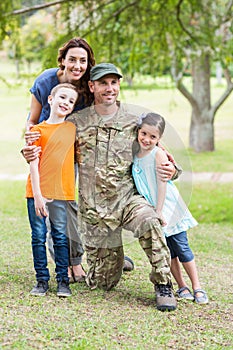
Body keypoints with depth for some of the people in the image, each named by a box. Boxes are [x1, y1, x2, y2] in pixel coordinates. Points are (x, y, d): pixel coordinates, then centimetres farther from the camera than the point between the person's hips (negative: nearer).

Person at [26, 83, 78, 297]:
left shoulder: (73, 128, 8)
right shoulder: (38, 130, -1)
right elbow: (33, 164, -5)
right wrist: (37, 195, -11)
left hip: (62, 192, 2)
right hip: (37, 192, -2)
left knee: (61, 237, 5)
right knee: (39, 236, 3)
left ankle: (63, 281, 11)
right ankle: (42, 280, 12)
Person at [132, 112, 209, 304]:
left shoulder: (158, 154, -14)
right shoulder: (135, 155, 2)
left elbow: (162, 184, -17)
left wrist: (159, 211, -19)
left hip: (169, 209, -5)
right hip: (150, 210, 5)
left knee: (182, 248, -2)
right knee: (167, 251, 7)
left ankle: (197, 288, 7)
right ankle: (182, 287, 16)